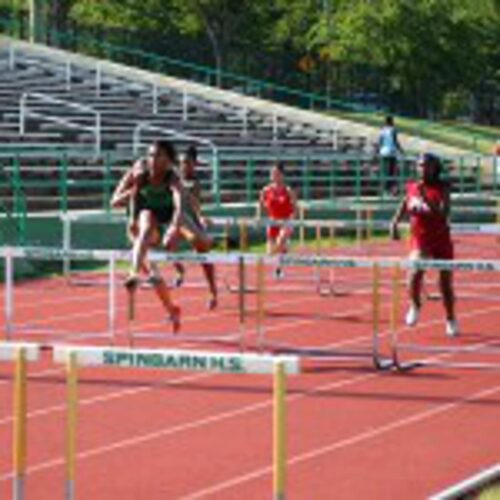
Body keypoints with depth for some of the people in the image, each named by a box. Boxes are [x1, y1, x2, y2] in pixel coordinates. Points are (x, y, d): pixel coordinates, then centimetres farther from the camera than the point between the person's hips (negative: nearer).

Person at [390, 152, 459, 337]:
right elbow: (403, 207, 15)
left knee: (446, 284, 10)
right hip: (419, 240, 1)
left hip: (441, 240, -1)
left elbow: (444, 213, -25)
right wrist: (394, 223, -2)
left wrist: (425, 198, -33)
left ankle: (451, 320, 32)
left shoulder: (442, 188, -11)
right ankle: (415, 305, 3)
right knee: (415, 273, -25)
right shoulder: (412, 187, -1)